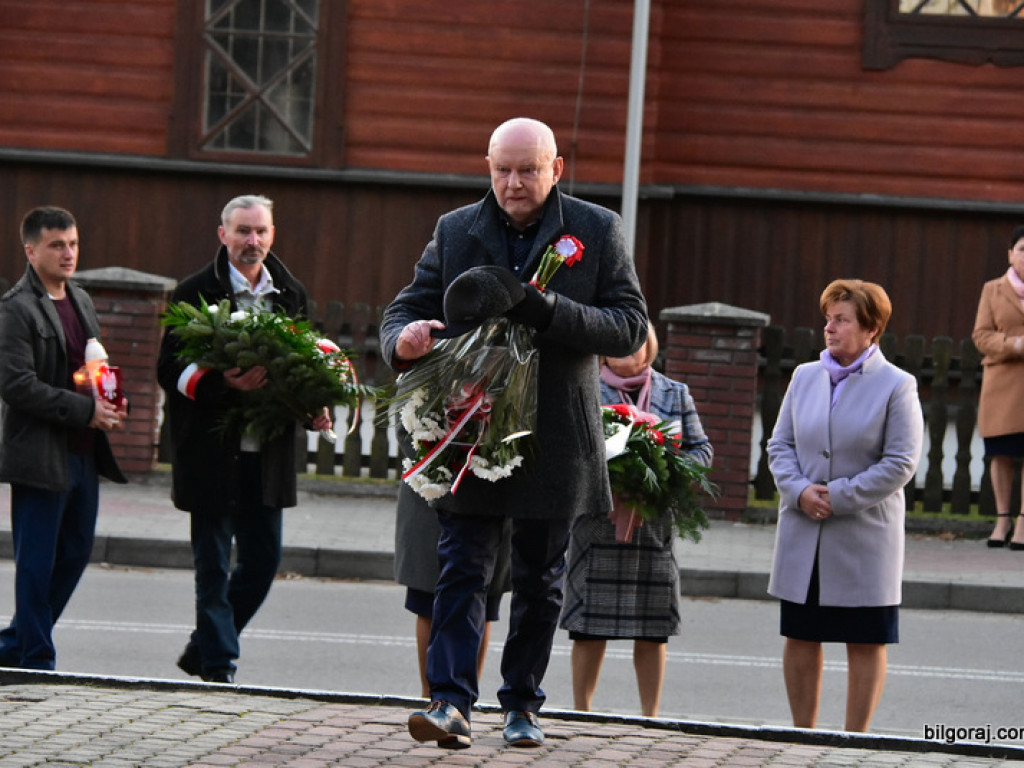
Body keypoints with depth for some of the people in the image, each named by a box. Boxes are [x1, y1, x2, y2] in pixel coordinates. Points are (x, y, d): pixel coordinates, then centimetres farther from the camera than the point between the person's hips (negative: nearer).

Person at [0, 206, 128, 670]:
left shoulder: (81, 300, 15)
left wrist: (109, 406, 5)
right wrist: (85, 410, -19)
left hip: (84, 454, 8)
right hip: (40, 454, -8)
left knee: (75, 554, 12)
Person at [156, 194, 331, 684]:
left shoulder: (291, 295, 10)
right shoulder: (196, 293, -4)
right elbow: (171, 370, -7)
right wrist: (224, 383, -23)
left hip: (267, 453, 5)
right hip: (210, 448, -5)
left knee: (263, 558, 7)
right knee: (213, 564, -1)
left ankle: (202, 650, 24)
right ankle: (219, 663, 6)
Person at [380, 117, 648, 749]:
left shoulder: (598, 231, 1)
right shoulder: (455, 232, 6)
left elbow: (629, 328, -5)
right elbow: (407, 307, 8)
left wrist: (551, 312, -21)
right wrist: (403, 338, -18)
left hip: (555, 442, -1)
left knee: (540, 581, 8)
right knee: (462, 569, -8)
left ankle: (523, 704, 19)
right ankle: (453, 702, -12)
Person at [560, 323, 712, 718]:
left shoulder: (675, 395, 12)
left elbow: (701, 448, 14)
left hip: (654, 521, 2)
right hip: (596, 523, -2)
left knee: (652, 631, 3)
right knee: (590, 627, -1)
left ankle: (650, 715, 10)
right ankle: (582, 712, 9)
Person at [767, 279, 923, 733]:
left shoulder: (896, 386, -6)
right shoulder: (805, 377, 8)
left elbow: (900, 463, -10)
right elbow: (780, 445, 9)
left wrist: (838, 497, -15)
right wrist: (800, 490, -10)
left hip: (863, 538, -4)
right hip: (802, 536, 4)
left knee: (865, 643, 2)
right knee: (801, 637, 8)